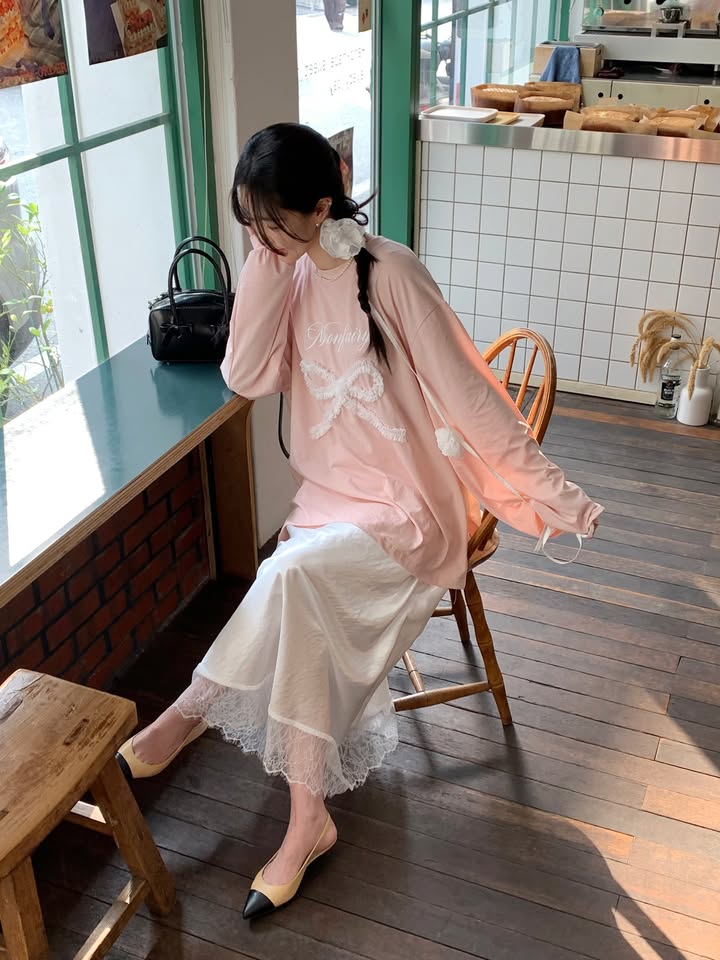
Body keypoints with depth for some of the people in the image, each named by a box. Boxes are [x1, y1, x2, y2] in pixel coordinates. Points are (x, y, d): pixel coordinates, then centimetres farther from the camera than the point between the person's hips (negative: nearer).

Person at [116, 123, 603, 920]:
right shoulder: (293, 273, 2)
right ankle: (308, 816, -6)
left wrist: (548, 490, -13)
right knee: (309, 622, -19)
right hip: (329, 501, 6)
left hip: (410, 511, -5)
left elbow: (468, 393, -15)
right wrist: (268, 264, -14)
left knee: (295, 572, -30)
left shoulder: (390, 273, -17)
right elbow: (247, 377, -9)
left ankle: (191, 712, -10)